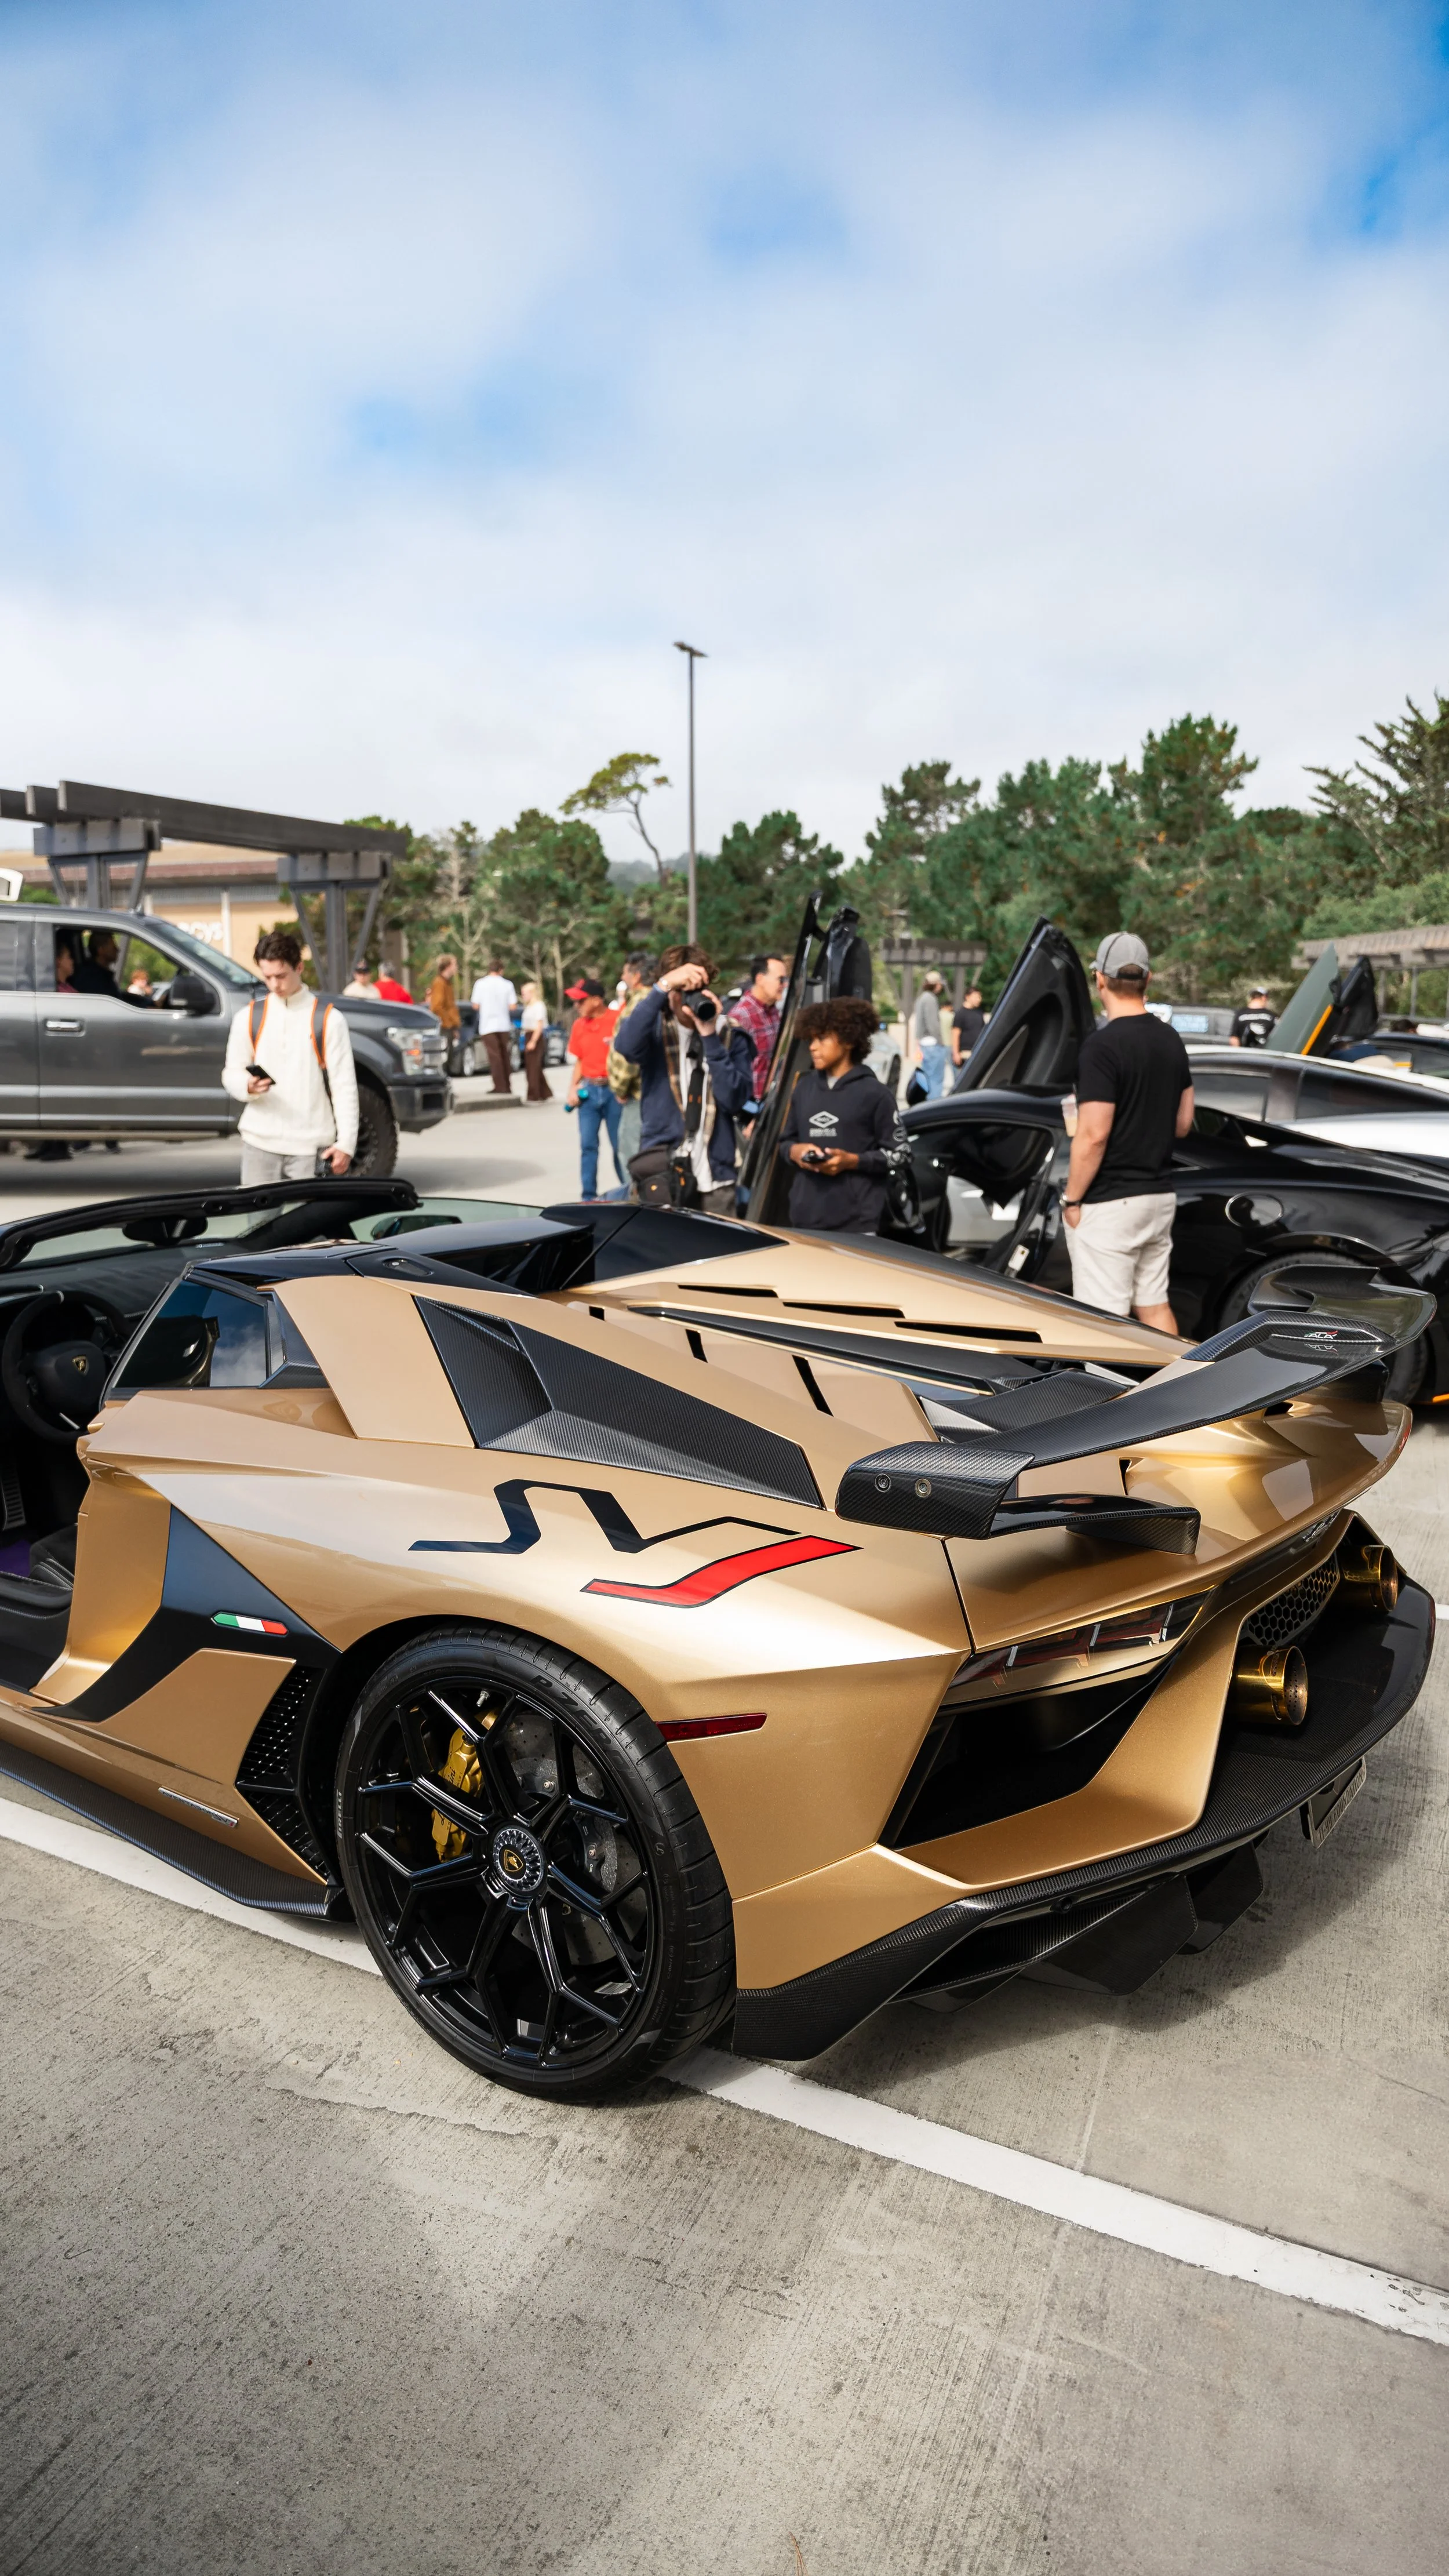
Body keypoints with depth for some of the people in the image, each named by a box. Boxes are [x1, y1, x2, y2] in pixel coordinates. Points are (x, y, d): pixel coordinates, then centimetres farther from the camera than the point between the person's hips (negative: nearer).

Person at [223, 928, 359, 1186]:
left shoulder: (328, 1018, 1)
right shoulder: (249, 1016, 10)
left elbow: (344, 1086, -1)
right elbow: (232, 1073, 12)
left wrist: (346, 1143, -7)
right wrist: (248, 1086, -13)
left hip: (311, 1145, -2)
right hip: (260, 1141, 3)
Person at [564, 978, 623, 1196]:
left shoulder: (618, 1019, -8)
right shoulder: (579, 1026, 9)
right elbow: (578, 1061, 16)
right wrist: (572, 1088, 6)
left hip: (613, 1090, -4)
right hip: (588, 1091, 5)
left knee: (619, 1145, 1)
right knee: (588, 1145, 4)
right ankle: (588, 1195, 9)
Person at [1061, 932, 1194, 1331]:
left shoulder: (1103, 1045, -17)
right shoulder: (1170, 1039, 7)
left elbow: (1094, 1136, -20)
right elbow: (1183, 1123, 13)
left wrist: (1072, 1200, -11)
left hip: (1108, 1204, -8)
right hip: (1159, 1196, 8)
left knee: (1107, 1318, -1)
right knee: (1154, 1306, 17)